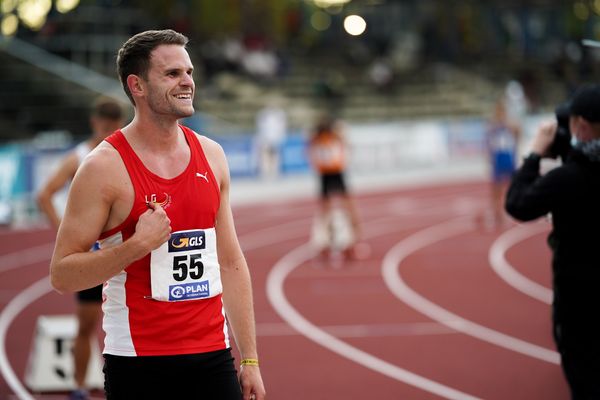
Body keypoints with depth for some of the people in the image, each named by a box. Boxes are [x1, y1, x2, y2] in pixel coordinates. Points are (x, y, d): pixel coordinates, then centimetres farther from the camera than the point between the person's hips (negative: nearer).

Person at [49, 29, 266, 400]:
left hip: (212, 355, 4)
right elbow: (62, 274, -10)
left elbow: (231, 263, 11)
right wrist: (138, 244, -22)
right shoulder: (104, 167, -9)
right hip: (138, 363, -4)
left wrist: (249, 359, 8)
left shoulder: (211, 155, 7)